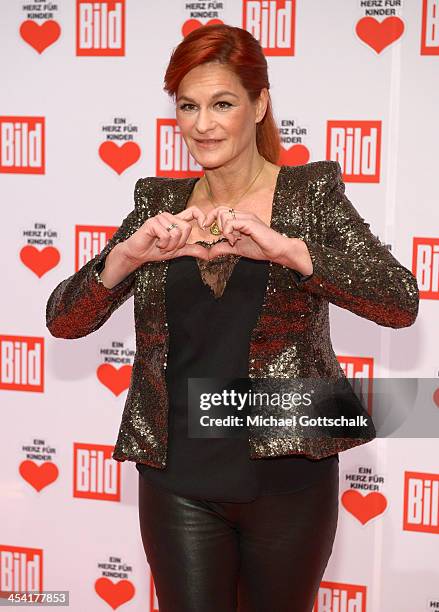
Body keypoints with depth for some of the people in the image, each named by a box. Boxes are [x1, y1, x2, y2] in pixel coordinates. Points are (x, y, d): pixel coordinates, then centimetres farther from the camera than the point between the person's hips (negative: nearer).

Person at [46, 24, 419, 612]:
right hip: (179, 481, 1)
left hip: (288, 478, -1)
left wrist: (287, 248, -26)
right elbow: (63, 320, 0)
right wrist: (126, 255, -19)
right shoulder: (160, 204, 4)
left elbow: (402, 303, -14)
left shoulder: (312, 193, -2)